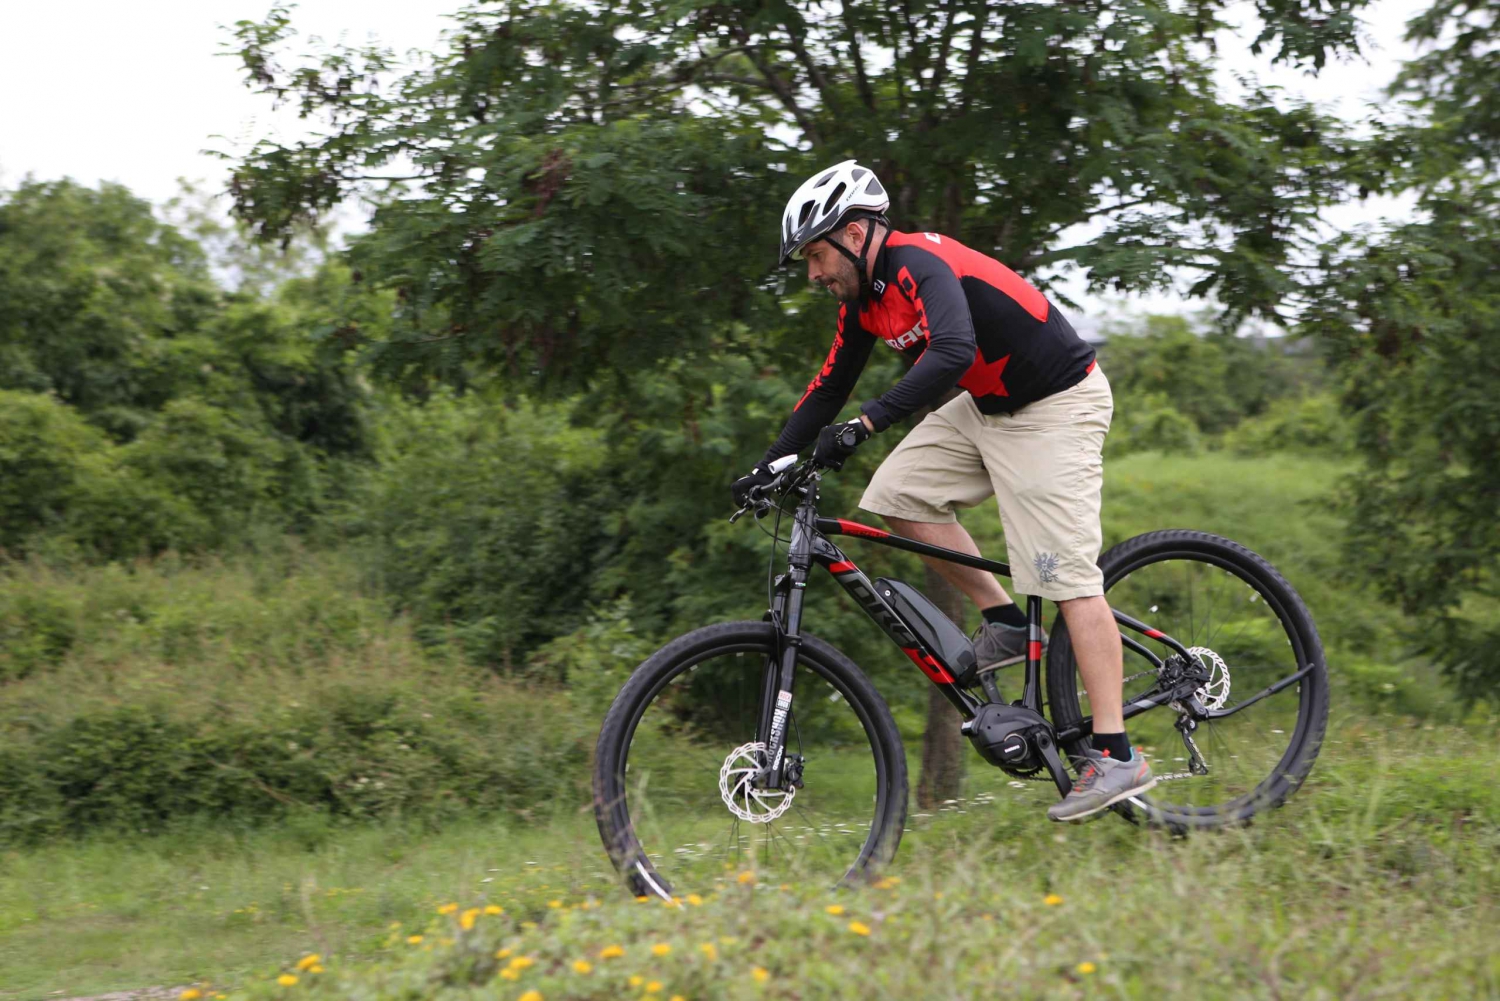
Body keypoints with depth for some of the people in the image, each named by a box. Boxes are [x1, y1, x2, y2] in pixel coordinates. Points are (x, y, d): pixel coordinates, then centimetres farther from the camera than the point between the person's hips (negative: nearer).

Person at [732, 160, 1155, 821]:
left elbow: (952, 352, -42)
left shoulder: (920, 266, -24)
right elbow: (830, 389, 13)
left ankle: (1116, 756, -12)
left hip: (1057, 406, -9)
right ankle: (1005, 622, 9)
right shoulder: (864, 296, 4)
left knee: (1069, 576, -13)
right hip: (988, 407, 9)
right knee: (898, 494, -2)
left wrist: (865, 424, -46)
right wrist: (766, 468, 8)